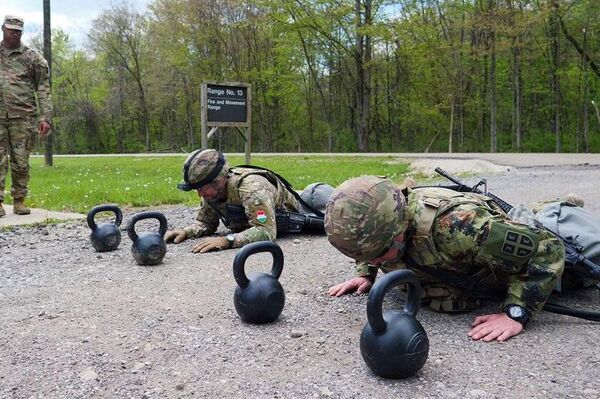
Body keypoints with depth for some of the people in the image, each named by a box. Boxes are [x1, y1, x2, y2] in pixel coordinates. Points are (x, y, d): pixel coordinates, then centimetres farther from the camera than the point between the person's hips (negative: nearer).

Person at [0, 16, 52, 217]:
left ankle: (19, 201, 10)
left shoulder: (31, 57, 7)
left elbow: (43, 89, 3)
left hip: (23, 117, -1)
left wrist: (45, 117, -6)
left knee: (21, 162, 2)